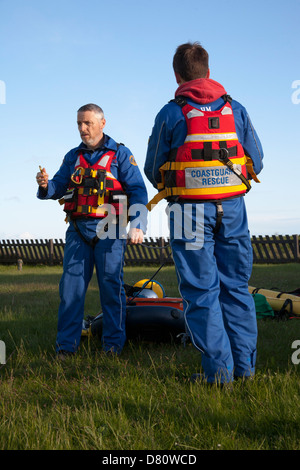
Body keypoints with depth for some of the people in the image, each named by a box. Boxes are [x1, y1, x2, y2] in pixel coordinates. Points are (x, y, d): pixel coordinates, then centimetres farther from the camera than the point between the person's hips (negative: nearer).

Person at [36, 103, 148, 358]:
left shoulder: (120, 153, 4)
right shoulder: (73, 157, 18)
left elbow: (137, 190, -4)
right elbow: (58, 186, 11)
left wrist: (138, 224, -17)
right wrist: (45, 186, -14)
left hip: (108, 229, -3)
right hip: (78, 229, 4)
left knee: (111, 285, -4)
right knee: (71, 285, -3)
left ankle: (113, 344, 4)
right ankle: (66, 345, 1)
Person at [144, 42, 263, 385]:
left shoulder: (171, 114, -4)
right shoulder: (235, 109, 6)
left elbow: (153, 169, 2)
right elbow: (256, 161, 10)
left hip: (190, 212, -3)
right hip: (232, 209, 4)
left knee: (201, 290, 1)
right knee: (235, 286, 12)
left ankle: (218, 370, 0)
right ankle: (244, 364, 15)